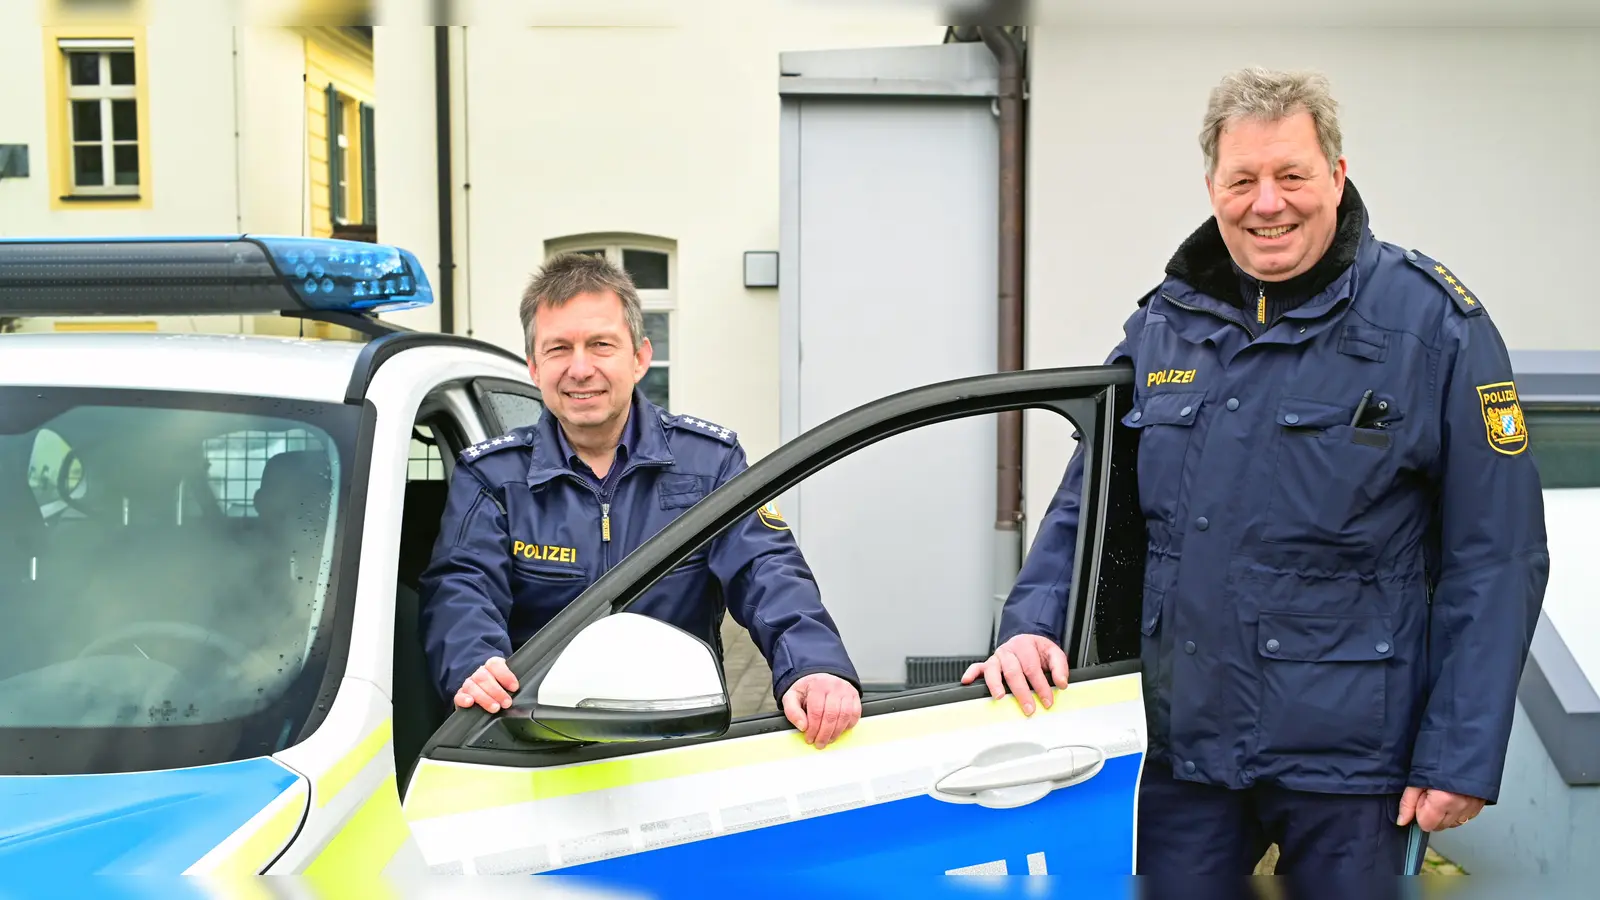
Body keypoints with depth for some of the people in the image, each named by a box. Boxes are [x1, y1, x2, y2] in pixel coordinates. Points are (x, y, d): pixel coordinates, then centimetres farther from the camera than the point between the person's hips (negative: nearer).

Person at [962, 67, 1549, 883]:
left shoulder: (1432, 323, -6)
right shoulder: (1161, 327, 6)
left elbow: (1495, 559, -7)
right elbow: (1085, 505, 12)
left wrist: (1463, 758, -11)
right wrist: (1030, 626, -5)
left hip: (1349, 756, -3)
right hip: (1183, 746, 4)